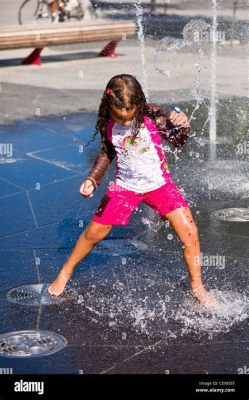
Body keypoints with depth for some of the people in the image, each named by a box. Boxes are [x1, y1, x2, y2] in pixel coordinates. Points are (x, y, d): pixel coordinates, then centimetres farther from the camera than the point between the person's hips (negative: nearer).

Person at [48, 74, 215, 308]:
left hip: (159, 184, -1)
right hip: (125, 187, 2)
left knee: (189, 233, -10)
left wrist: (182, 126, -36)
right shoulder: (106, 124, -13)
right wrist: (92, 179, -6)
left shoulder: (151, 114, -21)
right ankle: (65, 273, 31)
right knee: (94, 233, 7)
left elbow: (177, 141, -14)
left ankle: (197, 287, 10)